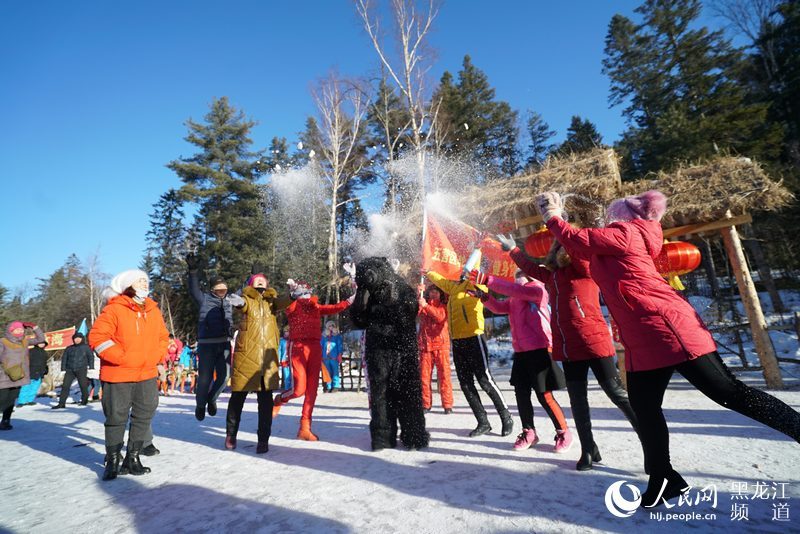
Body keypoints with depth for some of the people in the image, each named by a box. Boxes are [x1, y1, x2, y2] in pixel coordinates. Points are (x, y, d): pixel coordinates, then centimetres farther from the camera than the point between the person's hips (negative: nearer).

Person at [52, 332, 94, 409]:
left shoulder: (86, 347, 5)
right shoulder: (69, 348, 12)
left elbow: (91, 357, 4)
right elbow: (64, 358, 15)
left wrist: (91, 368, -3)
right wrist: (63, 369, 6)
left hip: (81, 370, -3)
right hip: (70, 370, 3)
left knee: (83, 385, 0)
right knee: (65, 386, -4)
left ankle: (84, 400, 17)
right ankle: (61, 403, 0)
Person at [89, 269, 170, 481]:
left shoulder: (154, 311, 8)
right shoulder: (114, 309, -9)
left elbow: (163, 337, 16)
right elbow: (97, 336, -14)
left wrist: (156, 357, 2)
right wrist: (121, 357, -17)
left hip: (147, 375, 5)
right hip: (118, 375, -5)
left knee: (144, 416, 11)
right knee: (116, 418, 7)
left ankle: (132, 459, 26)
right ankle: (113, 461, 26)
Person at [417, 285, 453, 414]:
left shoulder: (444, 306, 6)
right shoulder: (423, 305, 14)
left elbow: (440, 317, -15)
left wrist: (426, 306, -19)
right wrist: (418, 300, -11)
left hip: (441, 344, -2)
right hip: (425, 344, 2)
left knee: (444, 374, -1)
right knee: (424, 374, 1)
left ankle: (447, 404, 5)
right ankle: (425, 404, 10)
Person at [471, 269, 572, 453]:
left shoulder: (537, 288, -7)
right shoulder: (515, 298, 18)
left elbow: (514, 290, -22)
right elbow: (499, 307, 13)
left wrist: (487, 280, -26)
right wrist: (484, 296, -5)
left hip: (539, 350, -7)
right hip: (521, 352, 7)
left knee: (544, 396, -1)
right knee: (521, 393, 10)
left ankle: (563, 433, 19)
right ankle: (529, 432, 26)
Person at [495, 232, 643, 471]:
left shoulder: (584, 266, -5)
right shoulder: (551, 274, 14)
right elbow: (531, 267, 31)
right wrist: (512, 249, 40)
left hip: (593, 342, -7)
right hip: (568, 347, 7)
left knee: (617, 393, 1)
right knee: (577, 400, 11)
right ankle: (589, 451, 25)